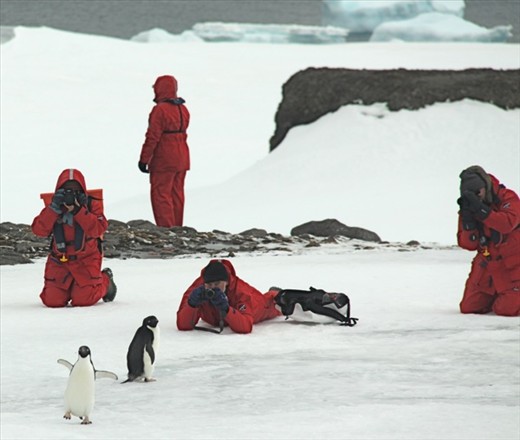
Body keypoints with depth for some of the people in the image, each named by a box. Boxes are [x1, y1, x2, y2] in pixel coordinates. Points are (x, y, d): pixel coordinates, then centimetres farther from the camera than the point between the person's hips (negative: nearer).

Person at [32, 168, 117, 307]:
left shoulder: (92, 205, -3)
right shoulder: (53, 208, 3)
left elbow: (98, 229, -20)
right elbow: (39, 230, -12)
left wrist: (79, 211, -26)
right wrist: (54, 208, -22)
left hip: (85, 260, -2)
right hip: (59, 261, 2)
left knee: (83, 299, -12)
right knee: (52, 301, -6)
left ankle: (105, 281, 22)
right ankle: (69, 285, 29)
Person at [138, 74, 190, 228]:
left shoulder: (160, 110, -16)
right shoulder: (183, 109, 9)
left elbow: (152, 137, -17)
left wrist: (144, 159, -12)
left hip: (164, 160, -8)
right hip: (182, 159, 8)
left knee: (160, 193, -3)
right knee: (177, 194, 13)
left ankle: (166, 228, -8)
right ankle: (177, 228, 17)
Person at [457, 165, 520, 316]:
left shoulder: (507, 198, -13)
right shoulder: (468, 207, 0)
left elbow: (508, 224, -33)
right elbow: (468, 244, -3)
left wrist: (480, 209, -37)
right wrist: (468, 221, -21)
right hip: (486, 265, 5)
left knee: (506, 309, -17)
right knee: (469, 308, 2)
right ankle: (494, 296, 30)